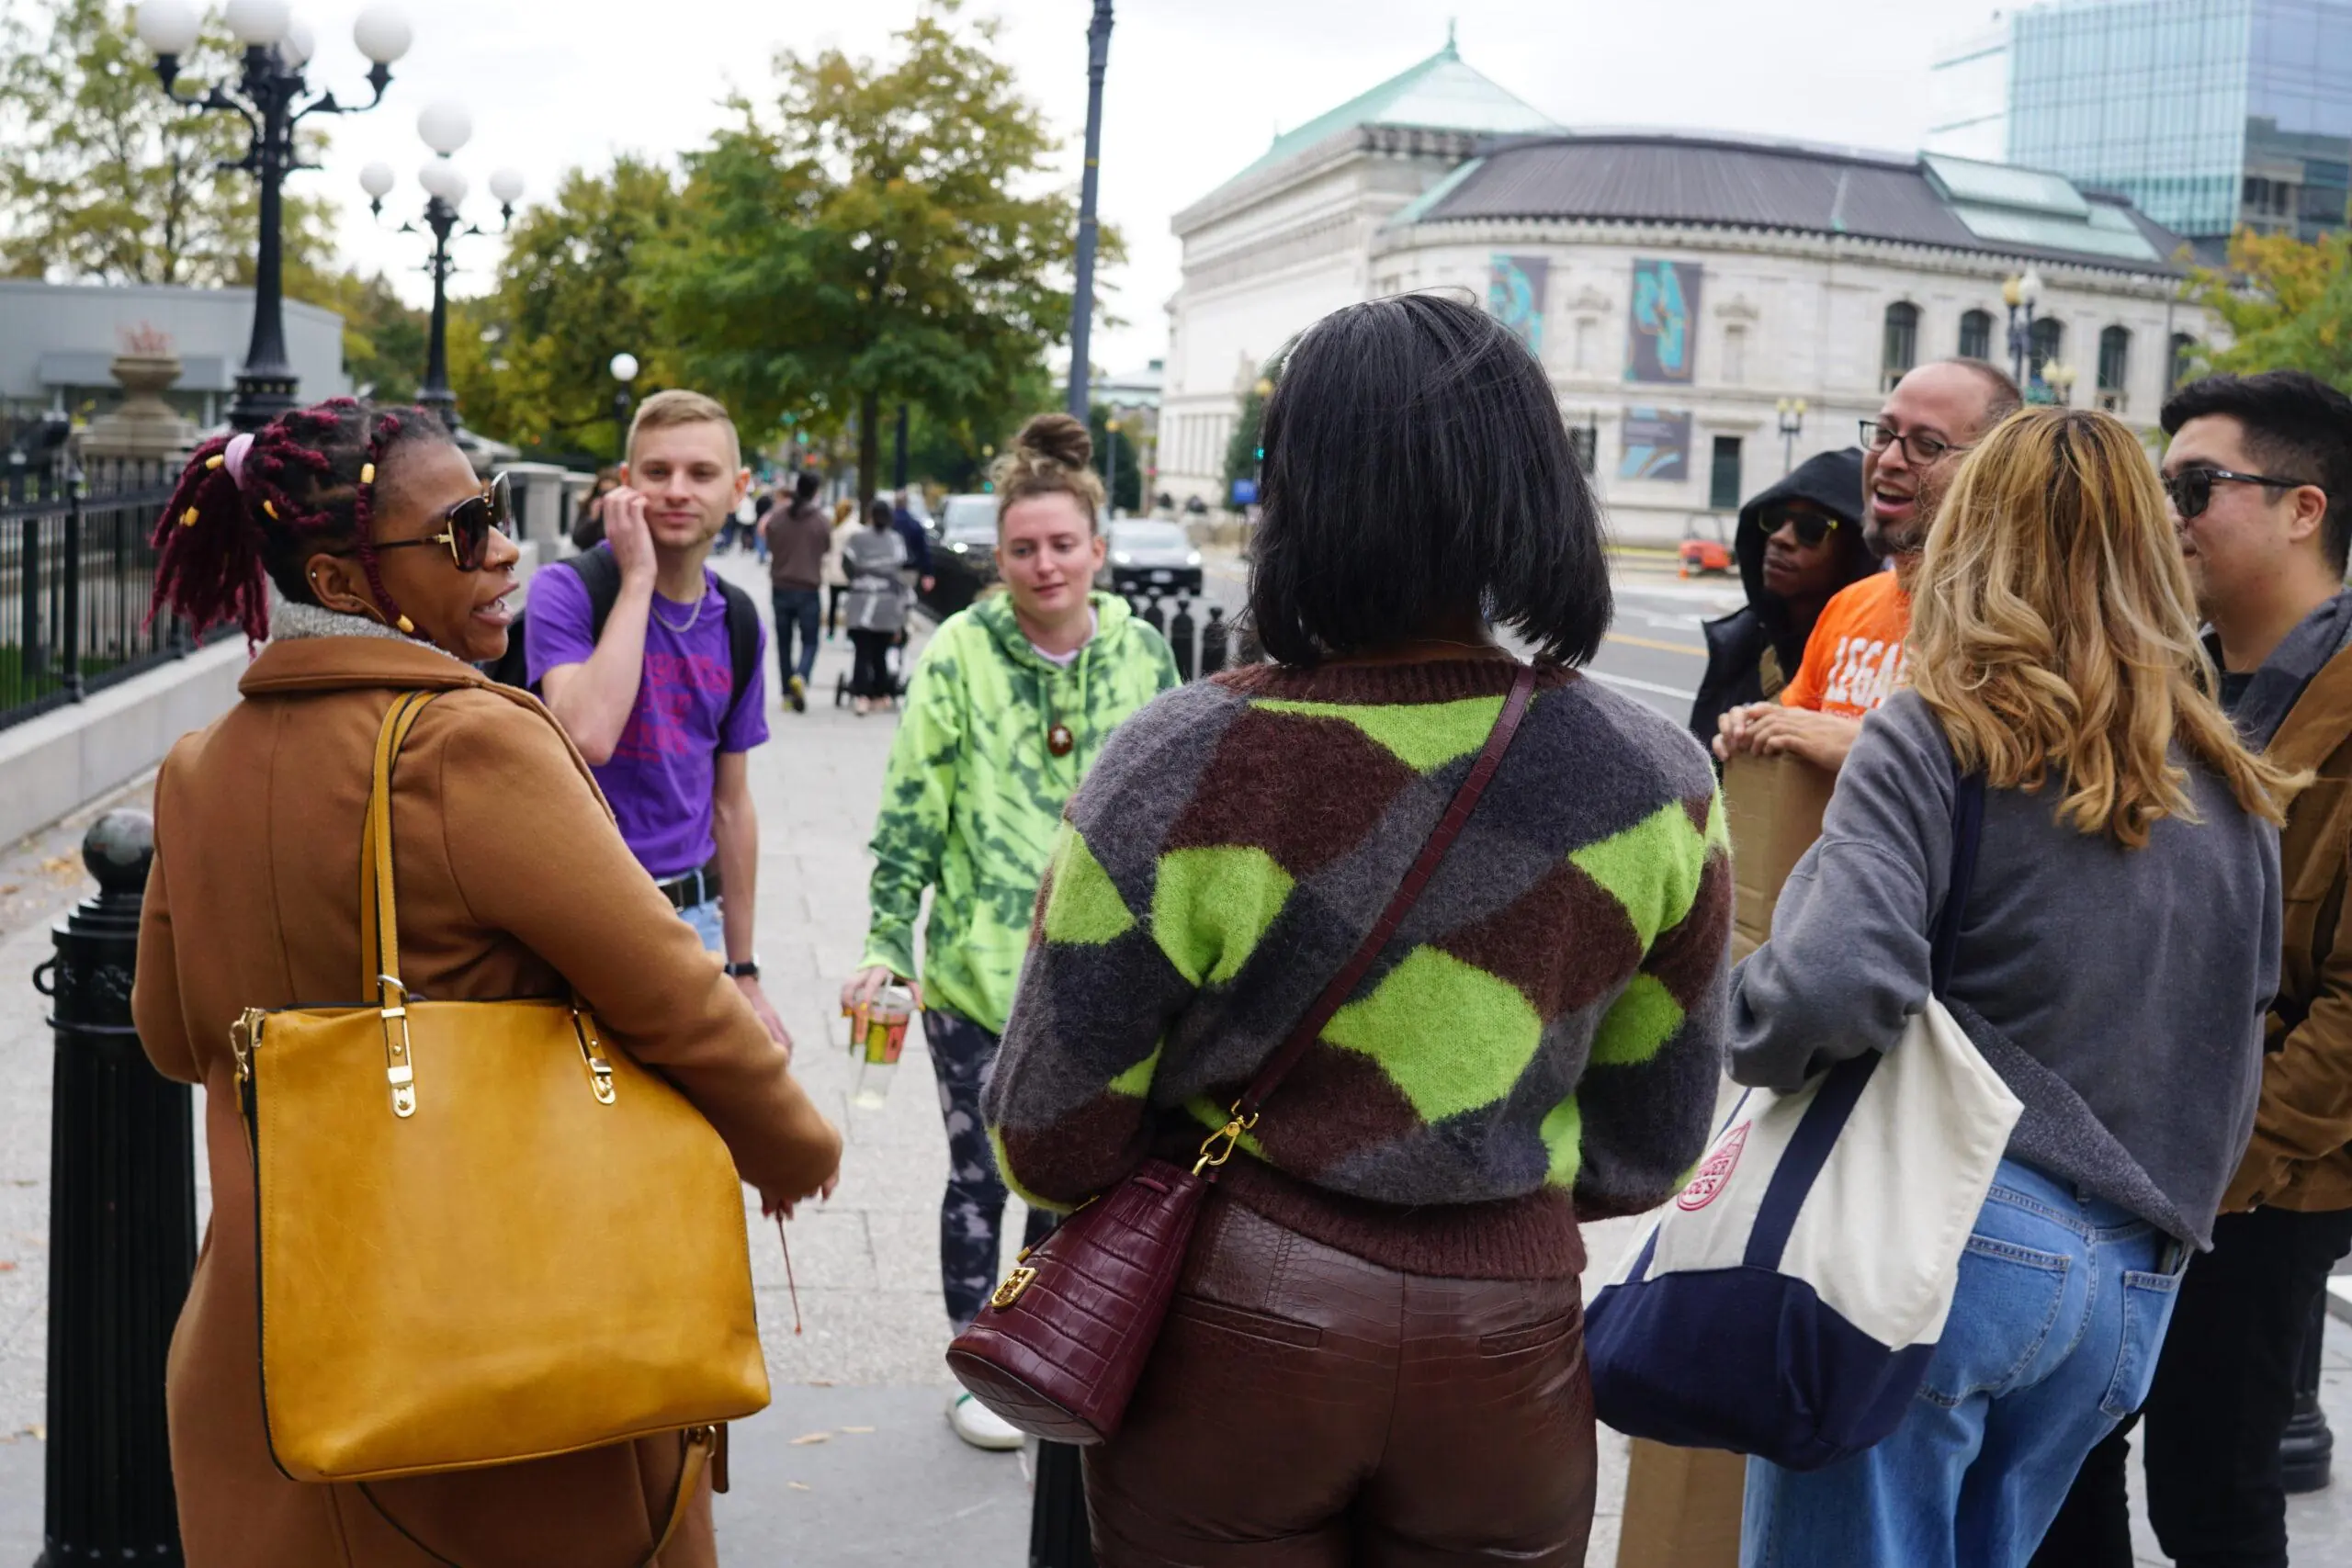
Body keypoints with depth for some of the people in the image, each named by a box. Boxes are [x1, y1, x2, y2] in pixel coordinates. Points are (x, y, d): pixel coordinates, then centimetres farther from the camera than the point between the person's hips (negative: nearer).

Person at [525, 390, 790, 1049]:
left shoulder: (738, 624, 7)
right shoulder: (566, 592, -9)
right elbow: (589, 736, -28)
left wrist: (745, 974, 14)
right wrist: (637, 578, -19)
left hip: (693, 918, 5)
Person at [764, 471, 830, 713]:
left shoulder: (777, 515, -5)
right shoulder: (821, 521, -10)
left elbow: (768, 543, 5)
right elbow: (827, 550, 2)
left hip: (781, 587, 2)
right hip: (809, 588, -2)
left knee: (784, 642, 13)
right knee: (809, 641, 5)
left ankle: (788, 692, 13)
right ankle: (801, 676, -23)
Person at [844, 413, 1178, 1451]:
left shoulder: (1143, 655, 1)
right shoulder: (959, 654, -9)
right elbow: (910, 818, -6)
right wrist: (886, 946, -11)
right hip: (977, 969, -3)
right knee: (981, 1177, 10)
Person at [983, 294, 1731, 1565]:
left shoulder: (1181, 767, -18)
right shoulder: (1656, 783, -10)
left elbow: (1051, 1150, -10)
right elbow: (1643, 1157, 2)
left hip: (1228, 1339, -1)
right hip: (1505, 1349, 2)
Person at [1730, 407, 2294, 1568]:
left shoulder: (1935, 737, -9)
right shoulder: (2232, 788, 11)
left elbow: (1838, 981, -24)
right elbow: (2237, 1043, 16)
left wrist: (1749, 1038, -6)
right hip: (2134, 1281, 7)